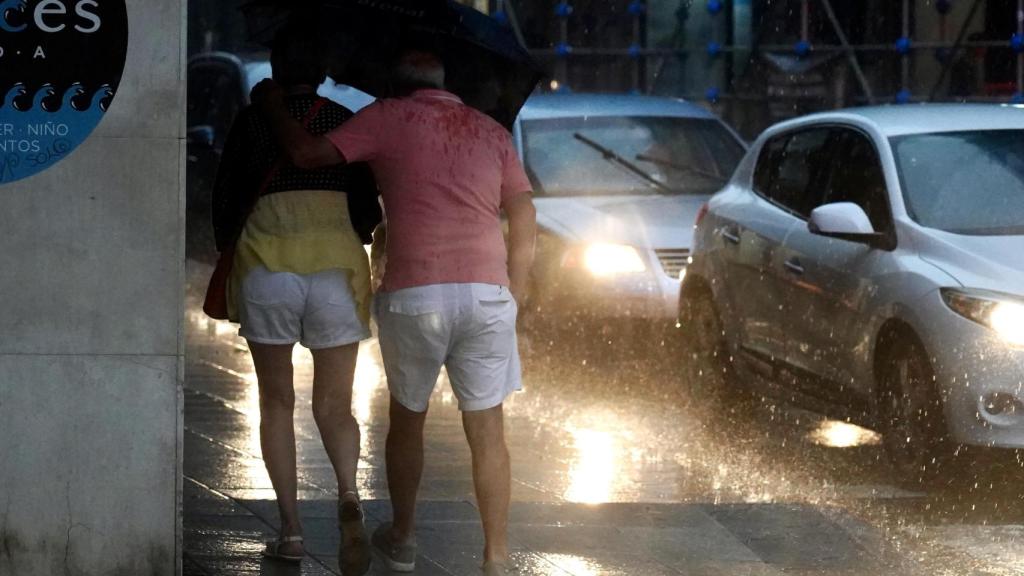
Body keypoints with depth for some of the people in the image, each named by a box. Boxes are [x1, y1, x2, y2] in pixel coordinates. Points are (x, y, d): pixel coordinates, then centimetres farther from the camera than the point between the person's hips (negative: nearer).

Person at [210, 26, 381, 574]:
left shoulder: (251, 122, 4)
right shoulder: (347, 122, 7)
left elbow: (225, 199, 8)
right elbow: (368, 209, 9)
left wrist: (228, 249, 27)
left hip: (266, 266, -1)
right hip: (336, 265, 1)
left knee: (276, 401, 13)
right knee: (334, 405, 6)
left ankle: (290, 529, 7)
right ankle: (348, 494, -23)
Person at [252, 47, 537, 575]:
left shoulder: (389, 117, 4)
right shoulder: (491, 131, 14)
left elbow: (308, 153, -2)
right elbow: (524, 219, 11)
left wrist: (273, 106, 15)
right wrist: (515, 290, 19)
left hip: (413, 295, -2)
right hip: (487, 294, 2)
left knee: (407, 419, 18)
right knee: (487, 430, 6)